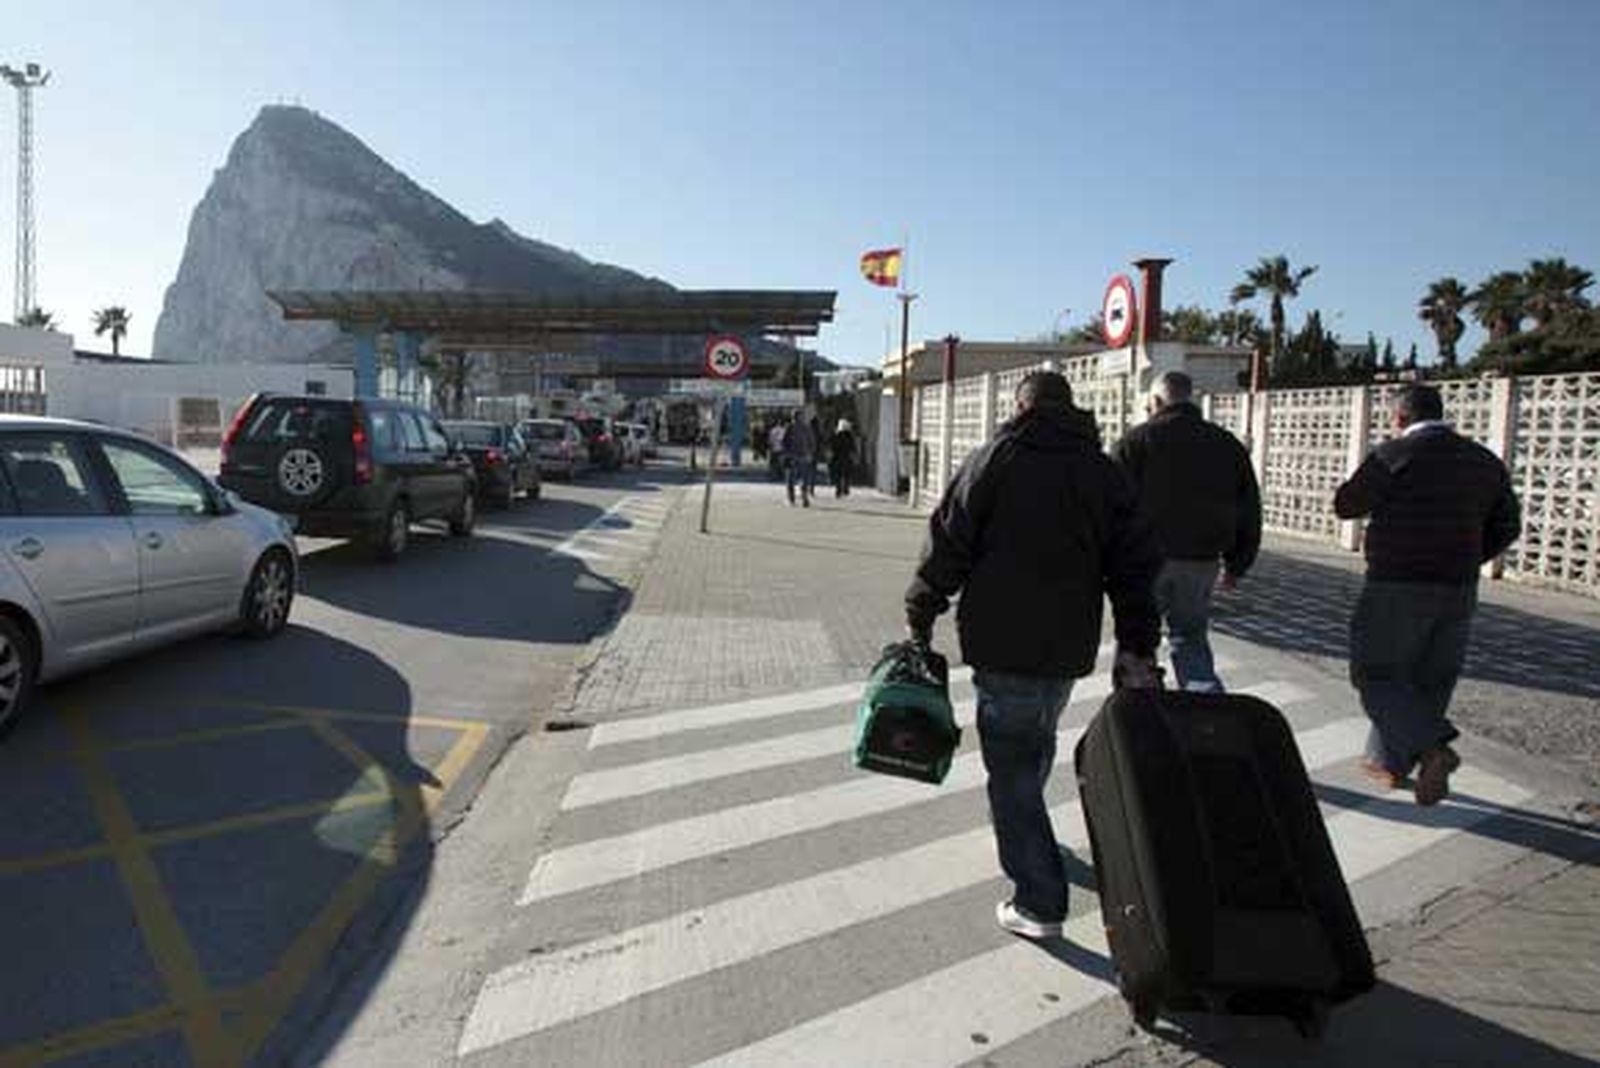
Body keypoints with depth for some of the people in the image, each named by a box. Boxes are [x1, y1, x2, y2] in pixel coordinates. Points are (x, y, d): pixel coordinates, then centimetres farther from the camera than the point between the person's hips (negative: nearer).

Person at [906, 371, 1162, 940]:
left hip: (1003, 643, -5)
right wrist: (1137, 648, 6)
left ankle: (1039, 903, 2)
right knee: (1037, 745, 26)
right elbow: (1135, 566, 5)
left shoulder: (992, 461, -4)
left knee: (1011, 765, 2)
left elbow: (948, 546, -7)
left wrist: (920, 614, 3)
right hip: (1069, 646, 5)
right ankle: (1023, 833, 49)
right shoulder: (1106, 472, 8)